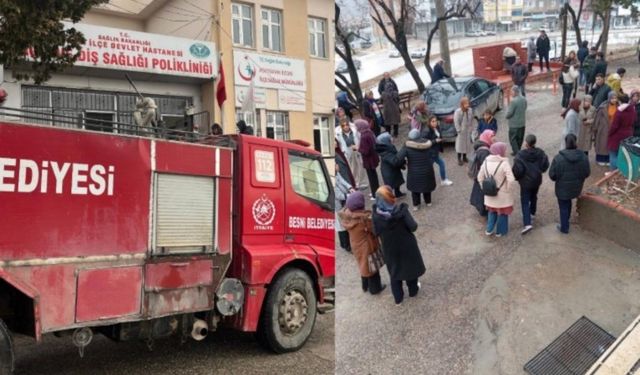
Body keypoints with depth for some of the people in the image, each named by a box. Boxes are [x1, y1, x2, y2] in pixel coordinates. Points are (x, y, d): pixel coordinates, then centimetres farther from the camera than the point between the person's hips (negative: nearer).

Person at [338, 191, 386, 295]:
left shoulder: (346, 214, -19)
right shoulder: (364, 217, -36)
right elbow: (375, 229, -23)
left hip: (355, 245, 6)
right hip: (367, 245, -6)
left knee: (363, 264, 28)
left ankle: (365, 286, 48)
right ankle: (375, 288, 38)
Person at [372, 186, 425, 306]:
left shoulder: (376, 213, -19)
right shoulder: (401, 209, -26)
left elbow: (376, 231, -9)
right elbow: (413, 227, -22)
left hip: (389, 248, 2)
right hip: (406, 245, -2)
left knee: (394, 270, 21)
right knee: (410, 266, 24)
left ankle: (398, 298, 34)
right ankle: (413, 290, 47)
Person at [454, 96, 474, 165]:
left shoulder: (470, 110, -2)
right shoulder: (458, 112, -18)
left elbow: (472, 120, 9)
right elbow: (456, 122, -16)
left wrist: (471, 128, 5)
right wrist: (459, 130, -16)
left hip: (468, 131, 5)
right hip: (461, 131, -5)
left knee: (467, 144, 12)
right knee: (460, 145, 0)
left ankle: (464, 157, 28)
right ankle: (459, 159, 11)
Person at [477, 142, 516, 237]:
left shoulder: (486, 162, -5)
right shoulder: (504, 163, -23)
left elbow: (480, 177, 2)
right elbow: (511, 180, -29)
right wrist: (508, 189, -12)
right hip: (502, 194, -5)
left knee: (492, 211, 26)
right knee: (503, 212, 17)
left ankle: (489, 230, 29)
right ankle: (500, 231, 30)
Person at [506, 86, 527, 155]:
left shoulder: (514, 101, -24)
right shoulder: (524, 99, 2)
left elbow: (509, 113, -20)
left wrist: (506, 116, 0)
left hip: (514, 124, -8)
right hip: (522, 123, 8)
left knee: (513, 139, 6)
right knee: (520, 138, 18)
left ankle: (516, 152, 7)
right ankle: (518, 151, 30)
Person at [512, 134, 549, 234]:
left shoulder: (520, 155, -22)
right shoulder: (540, 153, -7)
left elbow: (517, 169, -22)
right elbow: (545, 165, -1)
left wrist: (516, 177, -1)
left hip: (526, 182, -5)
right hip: (537, 180, 5)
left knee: (525, 202, -1)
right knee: (533, 197, 28)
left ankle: (527, 223, -13)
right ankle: (532, 213, 49)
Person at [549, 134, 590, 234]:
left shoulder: (558, 158, -24)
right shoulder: (583, 157, -14)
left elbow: (552, 175, -17)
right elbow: (587, 173, -3)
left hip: (562, 188, -4)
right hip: (576, 188, 4)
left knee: (563, 207, 15)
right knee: (568, 203, 29)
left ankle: (564, 228, 28)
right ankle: (566, 221, 48)